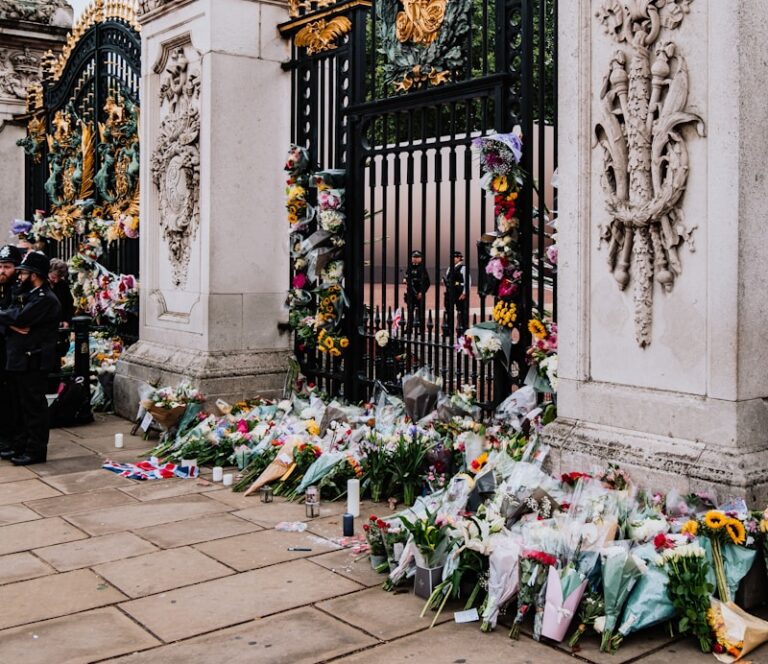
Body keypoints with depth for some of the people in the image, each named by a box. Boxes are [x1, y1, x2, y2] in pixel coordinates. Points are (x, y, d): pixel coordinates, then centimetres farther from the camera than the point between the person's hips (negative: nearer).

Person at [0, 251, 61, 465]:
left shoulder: (45, 299, -15)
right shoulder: (28, 295, 16)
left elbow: (19, 318, -24)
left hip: (34, 362, -9)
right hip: (21, 360, 9)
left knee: (34, 406, -2)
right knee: (24, 405, 16)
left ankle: (36, 451, 4)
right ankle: (23, 445, 26)